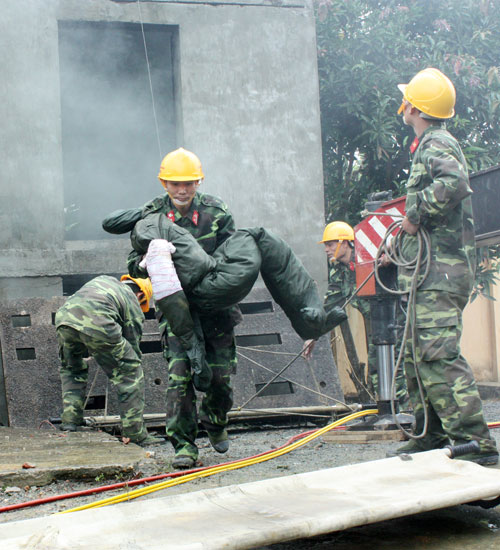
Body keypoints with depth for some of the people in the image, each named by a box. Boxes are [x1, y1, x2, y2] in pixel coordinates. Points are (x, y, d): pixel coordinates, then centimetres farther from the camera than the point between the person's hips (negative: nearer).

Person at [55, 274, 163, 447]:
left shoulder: (104, 279, 38)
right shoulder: (134, 305, 23)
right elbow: (133, 345, 23)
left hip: (64, 315, 5)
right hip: (97, 324, -5)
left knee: (71, 369, 32)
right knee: (131, 373, 9)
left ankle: (70, 421, 27)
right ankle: (136, 435, 9)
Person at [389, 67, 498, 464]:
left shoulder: (436, 144, -10)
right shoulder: (433, 145, 22)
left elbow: (454, 183, -32)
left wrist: (415, 216, -22)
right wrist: (400, 247, 26)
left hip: (439, 272, -11)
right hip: (433, 273, 11)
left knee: (438, 355, -18)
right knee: (418, 356, 14)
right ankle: (432, 437, 20)